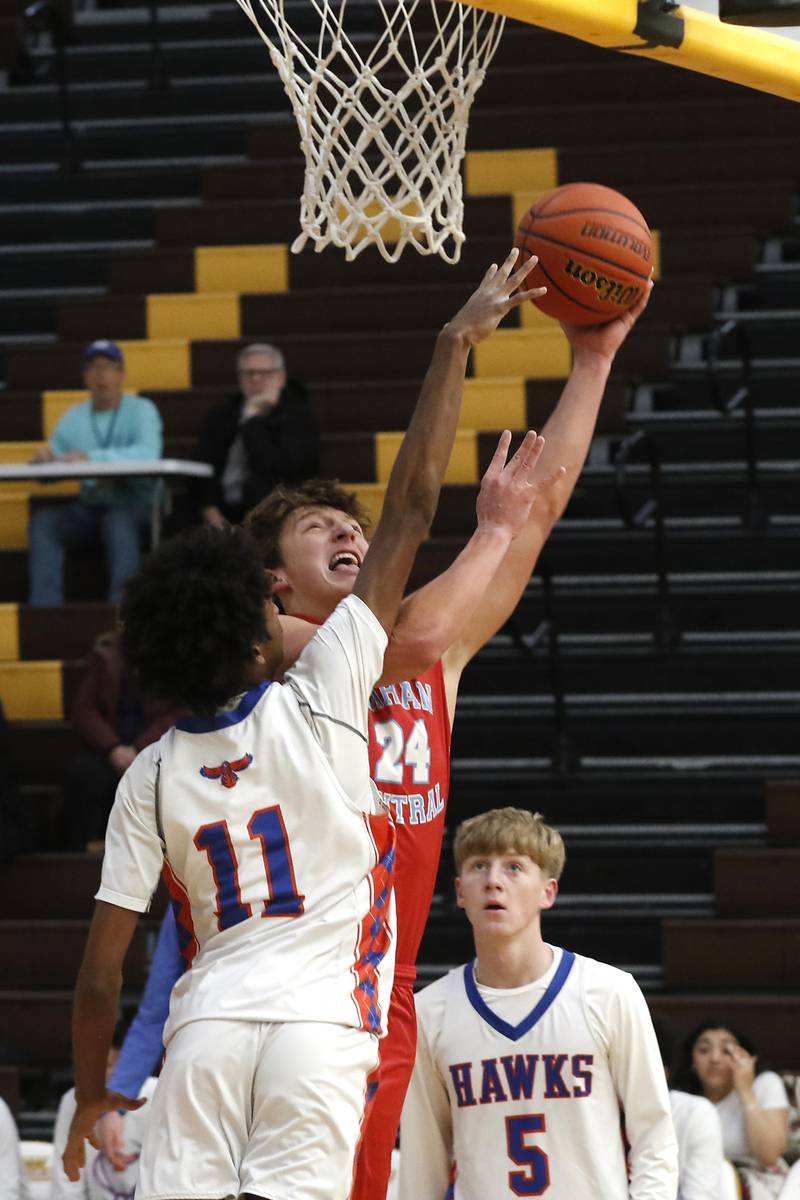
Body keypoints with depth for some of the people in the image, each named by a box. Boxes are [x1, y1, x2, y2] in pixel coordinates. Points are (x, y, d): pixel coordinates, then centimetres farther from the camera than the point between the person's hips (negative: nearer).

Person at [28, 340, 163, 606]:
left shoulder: (141, 410, -3)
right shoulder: (74, 417, 12)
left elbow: (148, 452, -22)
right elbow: (53, 464, 12)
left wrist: (91, 457, -31)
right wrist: (44, 460, -14)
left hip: (136, 503, -5)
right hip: (90, 506, 5)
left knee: (119, 518, -37)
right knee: (44, 519, -21)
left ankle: (120, 602, -38)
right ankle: (44, 606, -25)